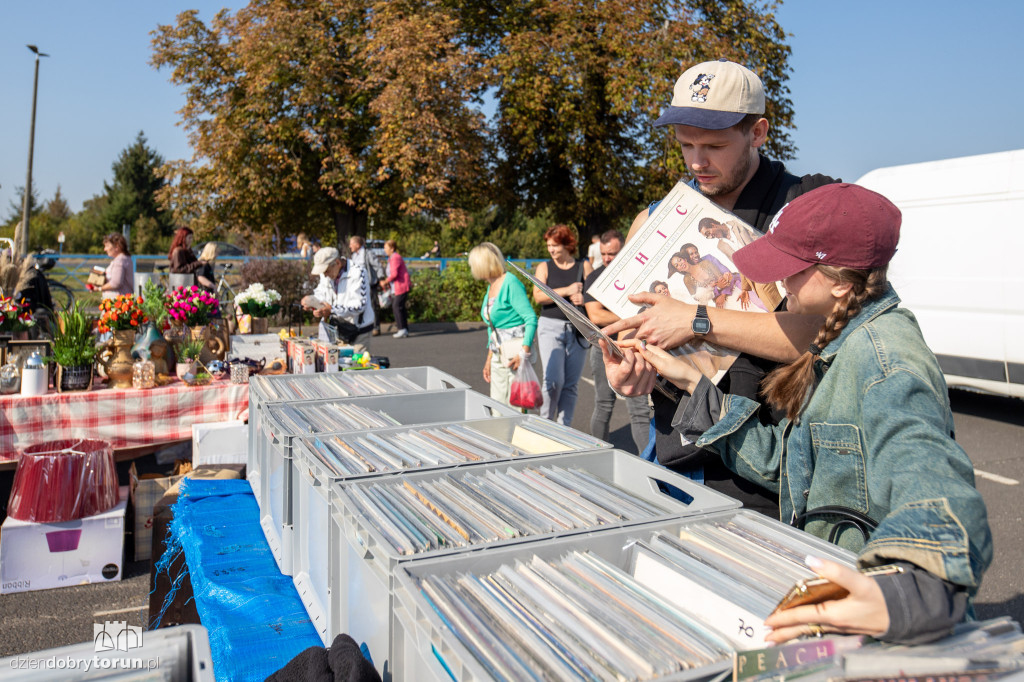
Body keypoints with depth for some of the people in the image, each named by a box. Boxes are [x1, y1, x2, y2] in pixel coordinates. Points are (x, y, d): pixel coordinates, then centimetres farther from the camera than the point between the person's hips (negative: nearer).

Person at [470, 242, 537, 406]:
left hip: (515, 354, -9)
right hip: (499, 355, 9)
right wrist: (489, 357, 20)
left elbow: (531, 319, -18)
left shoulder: (510, 283, -13)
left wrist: (524, 353, -25)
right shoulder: (490, 287, 14)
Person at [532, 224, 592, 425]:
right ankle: (545, 421, 6)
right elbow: (538, 296, -6)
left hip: (577, 330, 2)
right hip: (551, 327, -1)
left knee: (571, 384, 4)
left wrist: (583, 297, -15)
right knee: (554, 379, -14)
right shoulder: (544, 267, 7)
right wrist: (567, 291, -15)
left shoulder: (584, 266, 9)